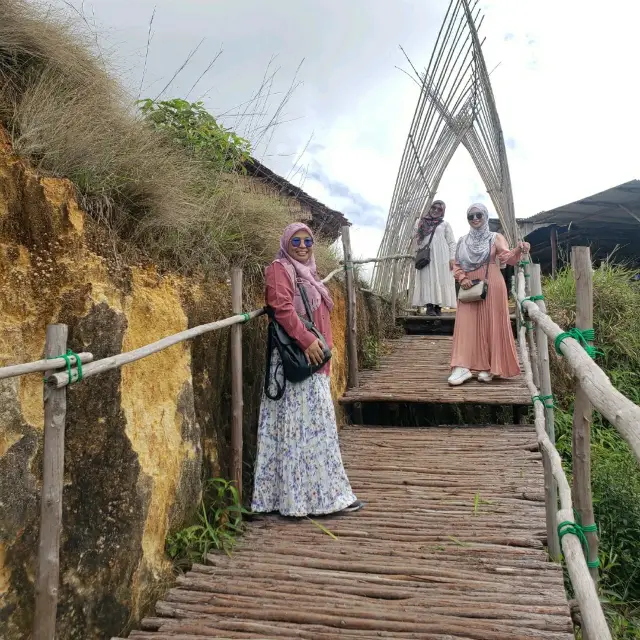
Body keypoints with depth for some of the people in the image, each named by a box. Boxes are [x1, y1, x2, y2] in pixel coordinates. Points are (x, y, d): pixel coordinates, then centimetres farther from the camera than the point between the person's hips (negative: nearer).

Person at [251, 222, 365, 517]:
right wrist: (307, 341, -23)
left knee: (314, 424, 10)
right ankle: (322, 494, 2)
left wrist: (323, 346, 15)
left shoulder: (306, 272, 23)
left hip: (313, 358, 10)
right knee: (310, 424, -6)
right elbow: (282, 308, -19)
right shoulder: (280, 269, -5)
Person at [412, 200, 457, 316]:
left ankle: (438, 307, -8)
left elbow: (452, 242, 6)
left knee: (440, 279, -6)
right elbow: (419, 241, 17)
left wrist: (452, 258, -6)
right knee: (428, 279, -8)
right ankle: (429, 306, -13)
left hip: (441, 257, -1)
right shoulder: (423, 224, 16)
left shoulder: (445, 224, 12)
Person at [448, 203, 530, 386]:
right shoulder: (463, 241, 14)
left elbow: (509, 258, -11)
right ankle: (462, 367, -11)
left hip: (491, 286, -3)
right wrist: (462, 278, -8)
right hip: (469, 287, 3)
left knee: (491, 324, -3)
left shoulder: (495, 238, 3)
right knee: (466, 324, -6)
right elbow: (457, 265, 13)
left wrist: (519, 250, -33)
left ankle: (488, 368, 3)